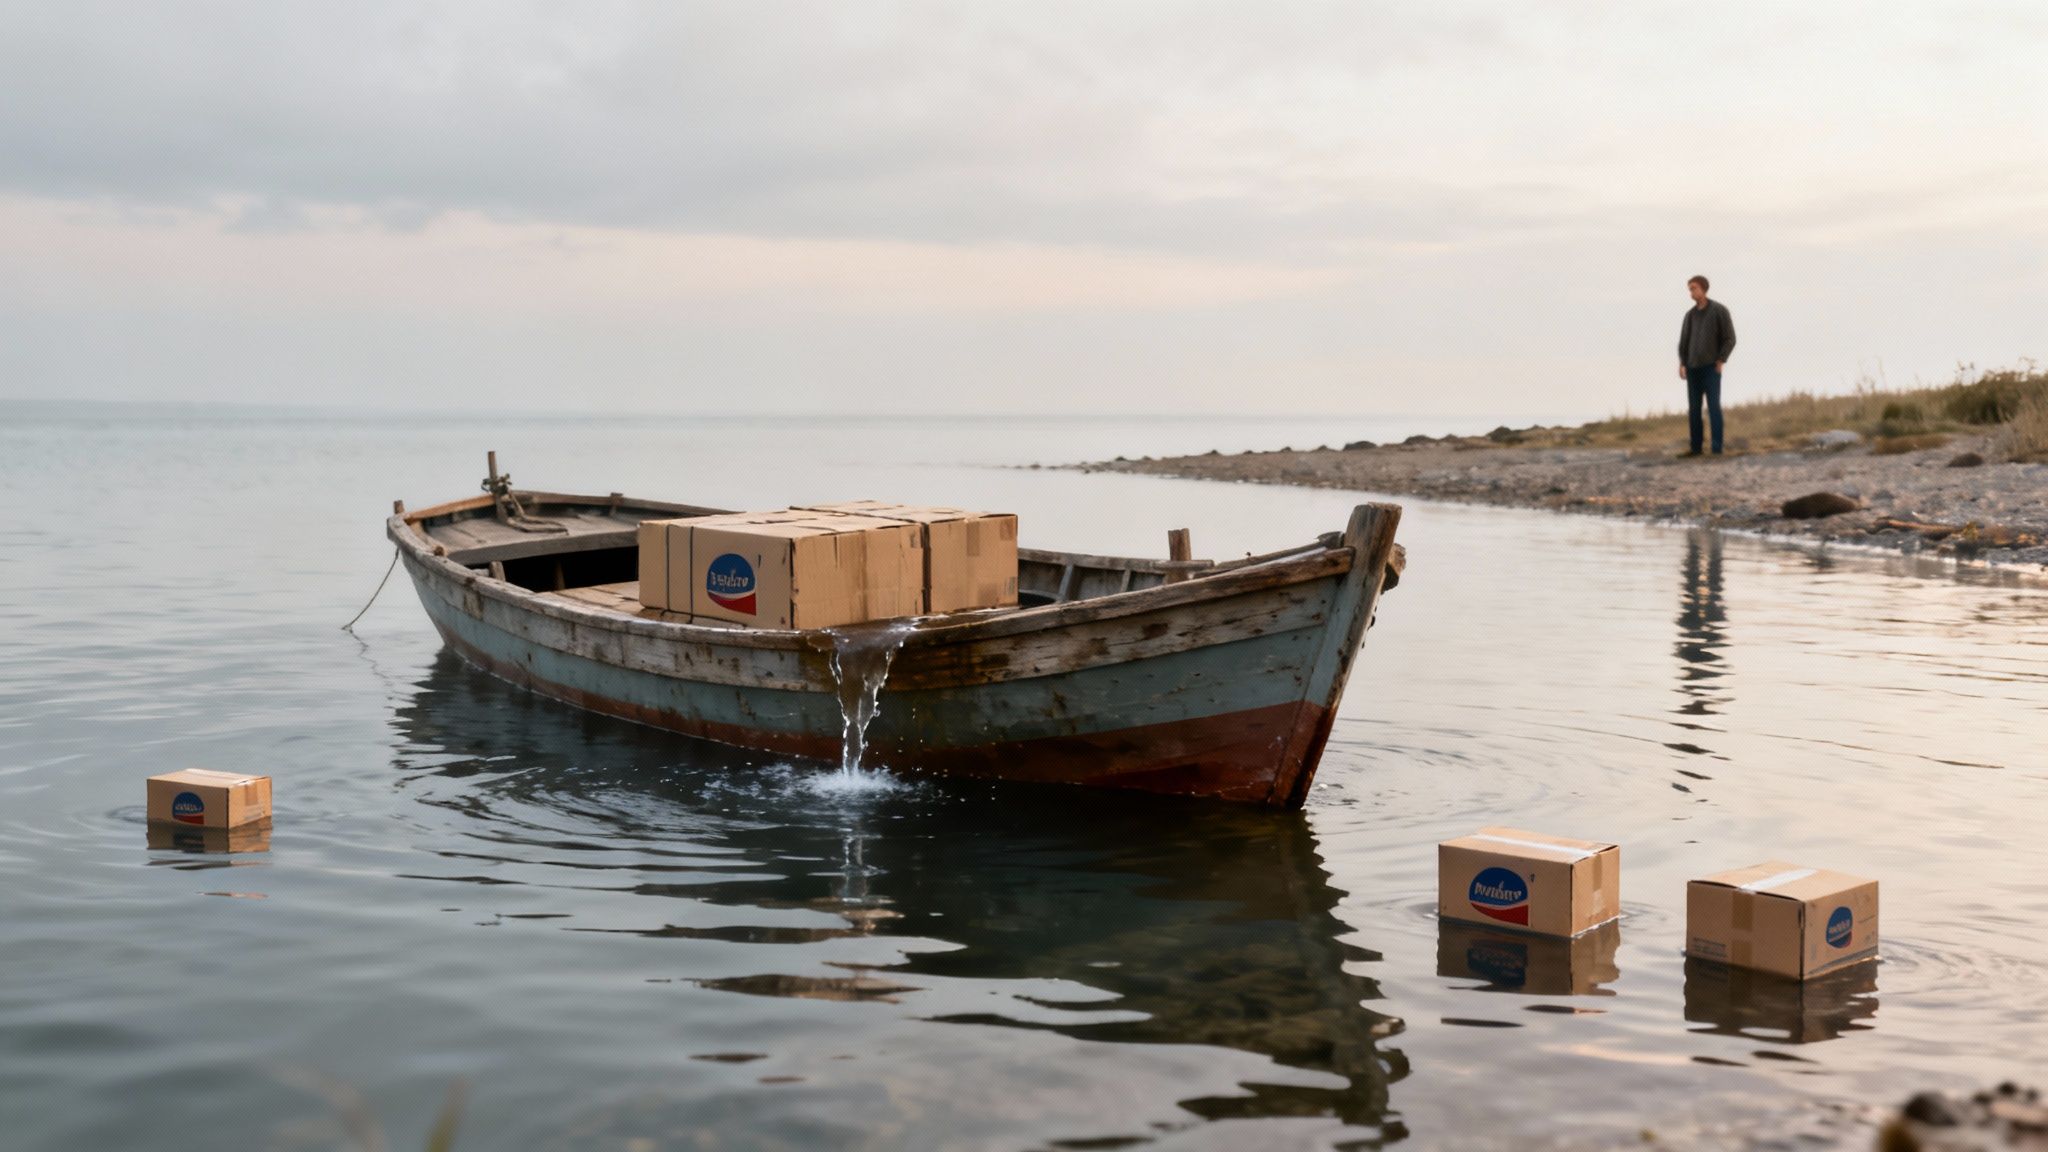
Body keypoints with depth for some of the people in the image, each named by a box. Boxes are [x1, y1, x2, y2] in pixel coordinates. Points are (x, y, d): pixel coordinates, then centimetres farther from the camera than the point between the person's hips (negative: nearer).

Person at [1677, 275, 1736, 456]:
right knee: (1694, 408, 4)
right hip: (1693, 368, 5)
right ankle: (1696, 447, 9)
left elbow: (1730, 339, -3)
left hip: (1711, 367, -5)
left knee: (1713, 407, -8)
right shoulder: (1690, 314, 12)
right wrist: (1682, 363, 4)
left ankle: (1717, 448, -8)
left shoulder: (1719, 310, -2)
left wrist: (1720, 361, -10)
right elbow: (1683, 340, 16)